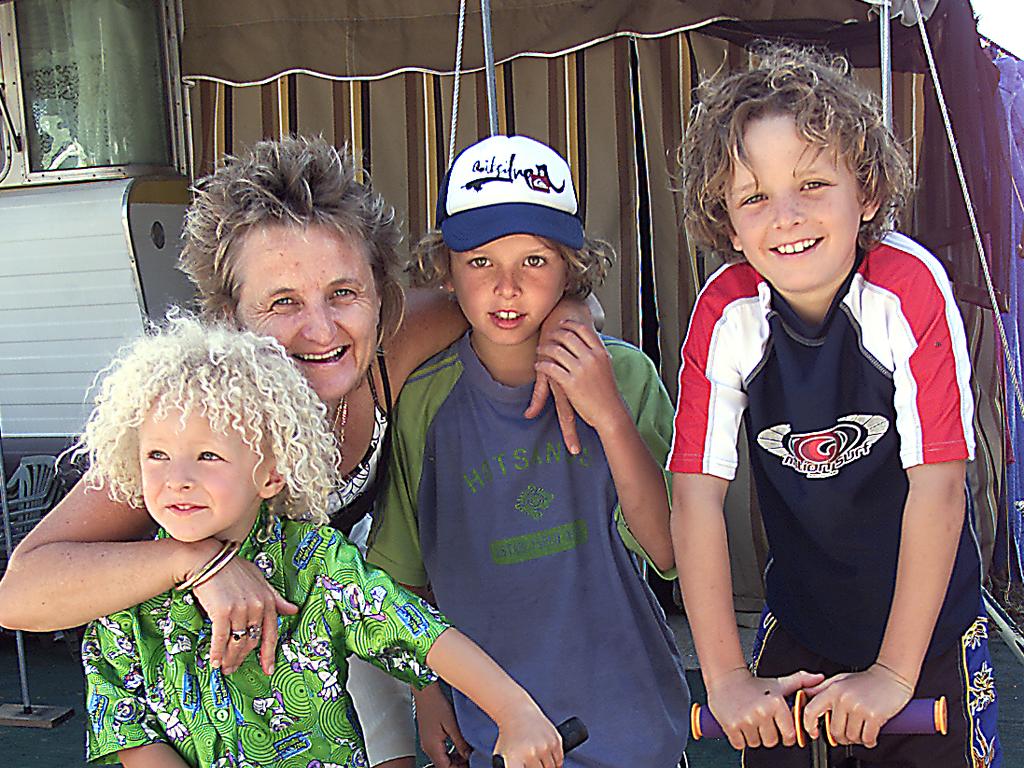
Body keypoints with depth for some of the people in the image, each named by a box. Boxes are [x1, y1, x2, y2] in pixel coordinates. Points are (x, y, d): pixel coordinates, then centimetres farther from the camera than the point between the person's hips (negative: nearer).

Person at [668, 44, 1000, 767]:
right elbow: (696, 493, -17)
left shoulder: (911, 287, -23)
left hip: (928, 625, -1)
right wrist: (726, 677, -19)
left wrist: (893, 672, -21)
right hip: (800, 629, 2)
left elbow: (938, 483, -22)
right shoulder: (724, 313, -17)